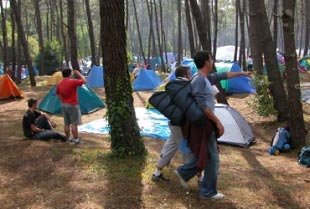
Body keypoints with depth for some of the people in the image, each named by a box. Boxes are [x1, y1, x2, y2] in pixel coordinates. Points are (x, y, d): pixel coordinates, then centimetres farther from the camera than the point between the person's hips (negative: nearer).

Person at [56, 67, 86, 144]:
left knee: (66, 123, 12)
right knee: (74, 123, -2)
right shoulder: (73, 82, -16)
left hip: (64, 105, 7)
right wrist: (78, 73, 3)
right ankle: (76, 139, 2)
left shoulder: (59, 84, 5)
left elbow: (58, 94, 16)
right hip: (73, 105, -7)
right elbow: (84, 81, -8)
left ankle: (68, 138, 21)